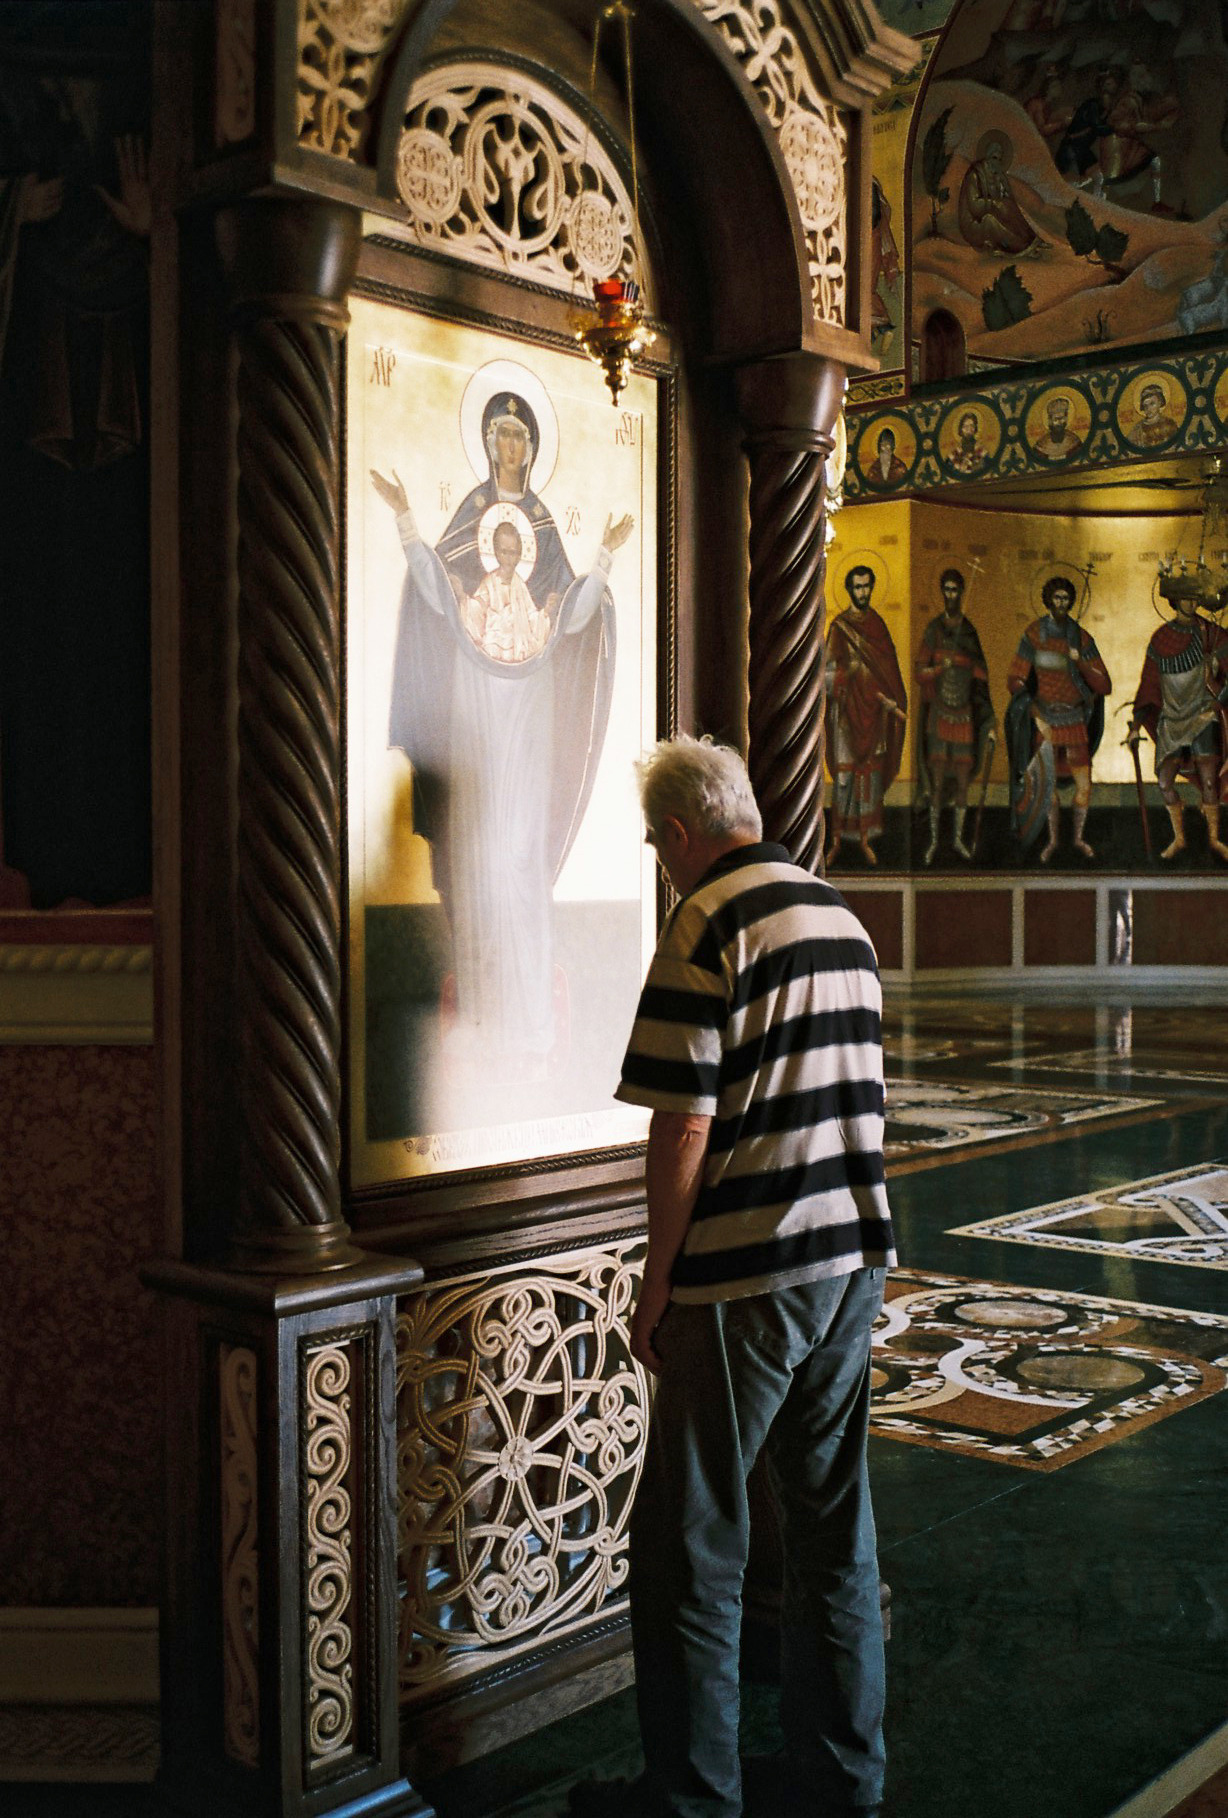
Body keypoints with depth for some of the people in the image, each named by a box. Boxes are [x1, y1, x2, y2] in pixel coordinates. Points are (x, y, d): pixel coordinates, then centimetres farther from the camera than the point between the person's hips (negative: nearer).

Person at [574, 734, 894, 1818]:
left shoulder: (707, 928, -14)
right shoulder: (844, 919, 10)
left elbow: (686, 1126, -17)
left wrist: (657, 1281, -7)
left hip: (743, 1280, -8)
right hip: (854, 1261, 8)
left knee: (691, 1546, 6)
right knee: (835, 1527, 16)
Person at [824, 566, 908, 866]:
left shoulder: (877, 623, 13)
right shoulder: (840, 626, -1)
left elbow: (887, 667, 13)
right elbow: (830, 672, -7)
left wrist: (890, 702, 2)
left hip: (874, 708, 4)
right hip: (847, 708, -4)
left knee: (871, 771, 3)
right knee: (844, 771, -5)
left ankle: (865, 838, 8)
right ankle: (836, 838, 2)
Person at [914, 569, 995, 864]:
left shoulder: (971, 633, 4)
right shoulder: (933, 630, -1)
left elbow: (982, 682, 7)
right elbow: (920, 674, -2)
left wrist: (990, 723, 4)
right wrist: (943, 666, -23)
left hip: (965, 716, 2)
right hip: (938, 715, -2)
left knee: (963, 782, 7)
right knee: (937, 782, -1)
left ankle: (958, 838, 20)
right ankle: (933, 839, 10)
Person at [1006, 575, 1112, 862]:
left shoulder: (1082, 639, -3)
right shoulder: (1034, 634, -5)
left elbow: (1104, 686, -4)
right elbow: (1014, 680, -3)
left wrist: (1081, 663, -21)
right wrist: (1035, 715, -13)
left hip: (1075, 720, 1)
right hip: (1045, 719, -1)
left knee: (1084, 785, 0)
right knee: (1048, 783, -4)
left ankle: (1079, 838, 21)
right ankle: (1052, 840, 15)